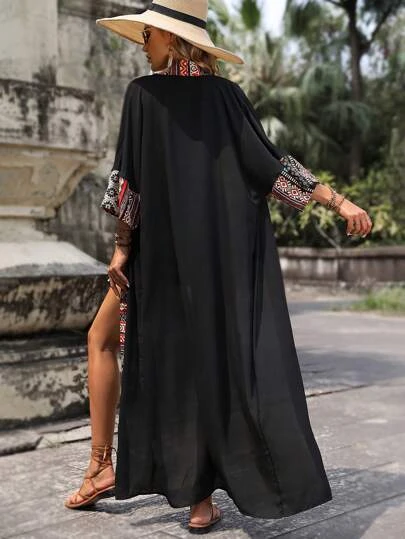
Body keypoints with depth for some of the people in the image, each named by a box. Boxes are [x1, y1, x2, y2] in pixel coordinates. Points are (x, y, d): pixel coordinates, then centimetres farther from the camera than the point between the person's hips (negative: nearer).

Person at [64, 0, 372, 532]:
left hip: (160, 249, -3)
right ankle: (202, 499, 9)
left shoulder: (144, 92, -7)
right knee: (213, 364, 8)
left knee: (102, 340, 17)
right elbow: (271, 162, -2)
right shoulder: (227, 94, 4)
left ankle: (102, 465, 17)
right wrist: (339, 201, 0)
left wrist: (122, 248, -3)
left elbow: (129, 180, -10)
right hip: (221, 251, 4)